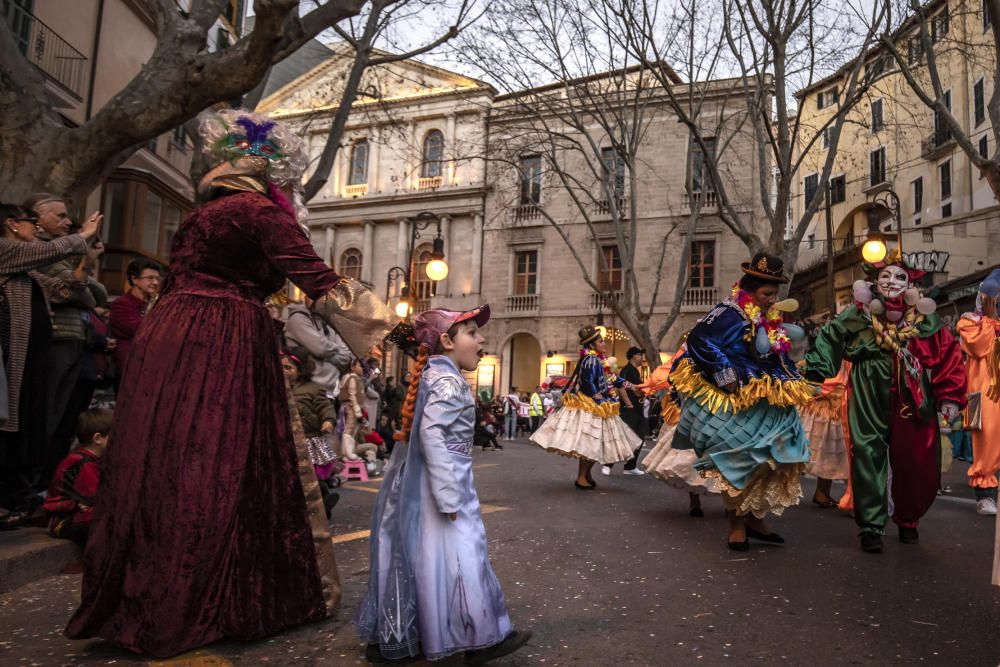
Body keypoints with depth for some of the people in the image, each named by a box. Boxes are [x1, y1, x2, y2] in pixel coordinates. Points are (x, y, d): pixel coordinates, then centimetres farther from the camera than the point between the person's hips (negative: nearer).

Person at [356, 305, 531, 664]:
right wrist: (449, 497, -25)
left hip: (418, 485, 10)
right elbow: (433, 435, -26)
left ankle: (388, 637, 26)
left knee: (415, 559, 15)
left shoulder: (434, 376, 14)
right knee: (453, 558, 1)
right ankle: (479, 638, 14)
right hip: (438, 485, -10)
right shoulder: (448, 381, -16)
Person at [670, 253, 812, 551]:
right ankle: (737, 524, 13)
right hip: (736, 406, -8)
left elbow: (780, 360, 23)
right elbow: (698, 340, -23)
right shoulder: (730, 313, -14)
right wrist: (724, 375, -24)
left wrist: (791, 384, 7)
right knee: (737, 463, -2)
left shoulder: (772, 321, 13)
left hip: (769, 406, 8)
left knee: (774, 460, 8)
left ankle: (755, 519, 22)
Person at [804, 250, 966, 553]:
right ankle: (871, 526, 7)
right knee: (869, 457, -4)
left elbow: (949, 356, 6)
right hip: (870, 401, -2)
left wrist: (950, 397, 1)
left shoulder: (925, 318, 5)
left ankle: (908, 521, 35)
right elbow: (828, 341, 3)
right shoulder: (858, 315, 0)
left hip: (914, 401, 2)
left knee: (916, 464, 10)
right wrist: (812, 369, -10)